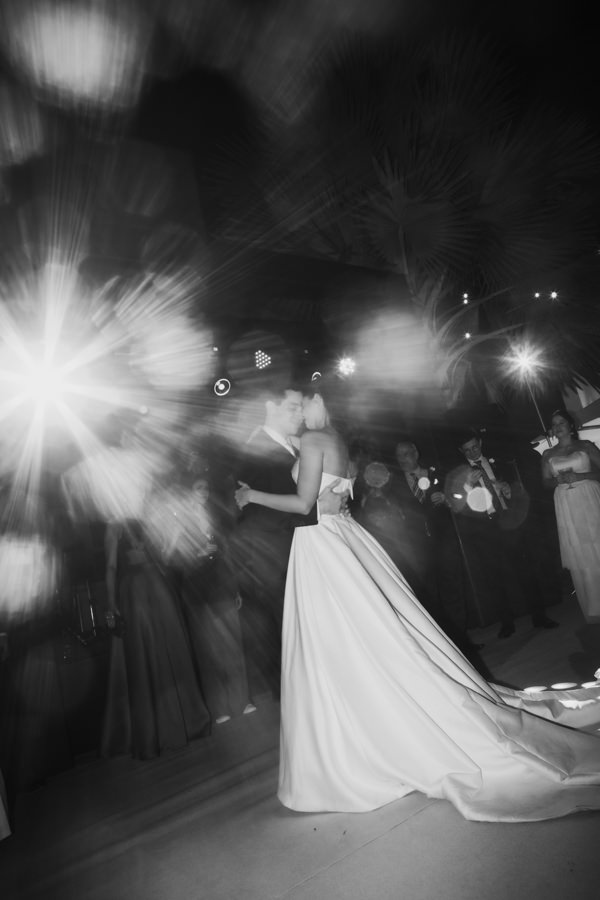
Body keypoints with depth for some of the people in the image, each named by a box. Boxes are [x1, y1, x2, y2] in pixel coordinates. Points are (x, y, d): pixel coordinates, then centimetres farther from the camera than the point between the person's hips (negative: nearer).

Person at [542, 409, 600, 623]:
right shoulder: (548, 454, 12)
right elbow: (546, 482, 11)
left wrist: (579, 476, -13)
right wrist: (558, 480, -8)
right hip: (566, 507, 2)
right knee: (579, 558, 3)